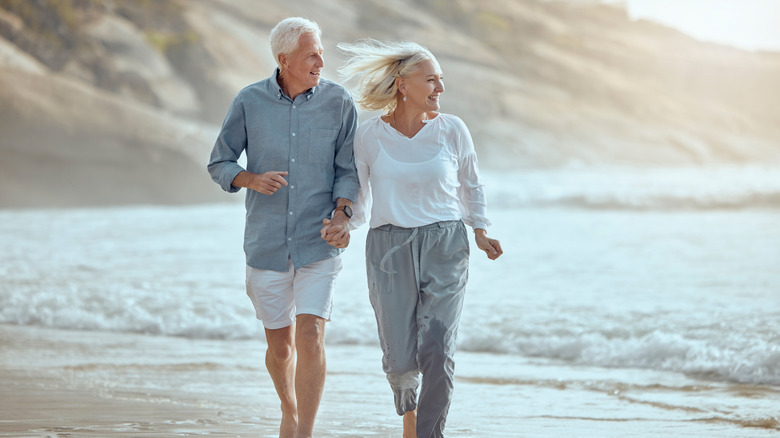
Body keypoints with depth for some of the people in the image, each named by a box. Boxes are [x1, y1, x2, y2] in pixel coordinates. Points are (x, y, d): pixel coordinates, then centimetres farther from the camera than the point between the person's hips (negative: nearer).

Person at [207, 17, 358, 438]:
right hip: (267, 243, 1)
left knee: (310, 337, -16)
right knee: (280, 346, 12)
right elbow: (219, 164, 3)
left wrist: (342, 215, -19)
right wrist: (251, 180, -18)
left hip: (319, 244, -1)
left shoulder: (338, 102, -3)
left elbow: (348, 170, -1)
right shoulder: (249, 102, -3)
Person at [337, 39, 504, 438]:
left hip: (445, 245, 0)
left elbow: (470, 184, 15)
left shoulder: (452, 130, -1)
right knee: (399, 357, 0)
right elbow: (358, 193, 10)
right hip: (389, 249, 0)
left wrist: (481, 232, 6)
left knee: (437, 352, -15)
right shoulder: (369, 135, -2)